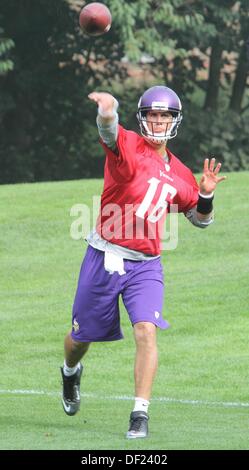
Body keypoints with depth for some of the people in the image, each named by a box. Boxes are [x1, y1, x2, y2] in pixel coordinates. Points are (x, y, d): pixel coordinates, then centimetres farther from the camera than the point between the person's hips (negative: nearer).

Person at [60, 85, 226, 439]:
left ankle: (141, 414, -17)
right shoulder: (129, 147, -8)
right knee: (82, 337, 12)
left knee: (146, 331, -20)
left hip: (146, 265, 2)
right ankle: (71, 371, 47)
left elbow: (200, 219, 21)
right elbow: (109, 131, -34)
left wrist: (206, 194, -3)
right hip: (104, 259, -2)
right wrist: (107, 111, -59)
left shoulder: (179, 174, 7)